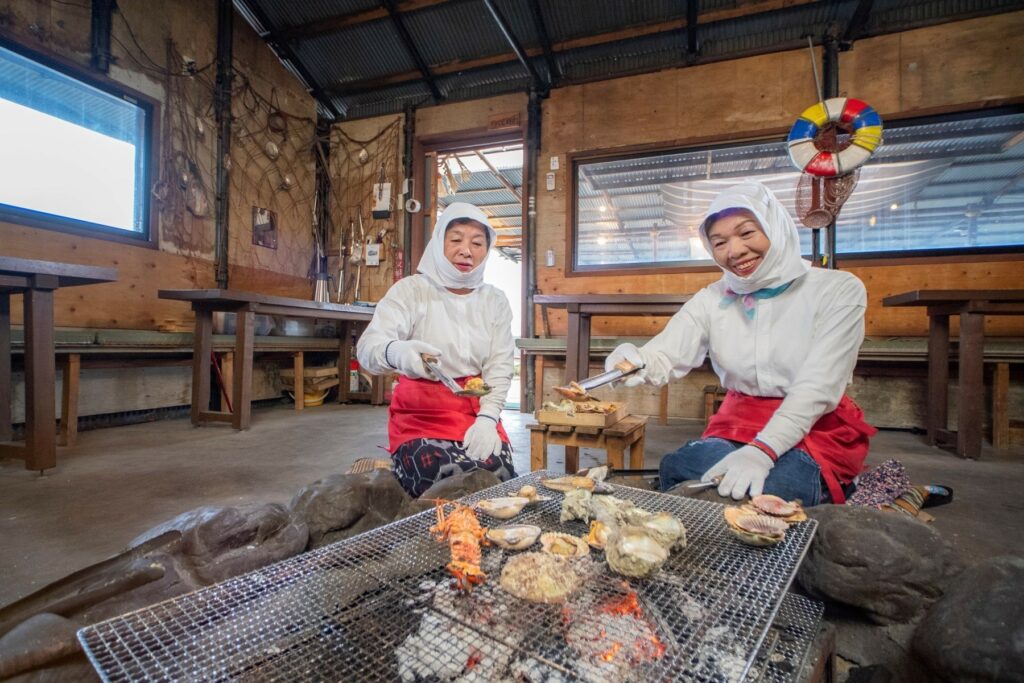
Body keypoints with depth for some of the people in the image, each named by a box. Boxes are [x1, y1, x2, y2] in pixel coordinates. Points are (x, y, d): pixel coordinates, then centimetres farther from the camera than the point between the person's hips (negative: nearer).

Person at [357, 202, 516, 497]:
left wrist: (487, 417, -17)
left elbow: (500, 366, 0)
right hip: (421, 415, -2)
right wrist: (396, 352, -44)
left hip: (476, 413, 3)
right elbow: (367, 347, -19)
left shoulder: (495, 299, 5)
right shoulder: (410, 290, -6)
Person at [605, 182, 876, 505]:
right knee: (675, 469, -28)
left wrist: (763, 450, -31)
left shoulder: (838, 290, -5)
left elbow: (818, 388, -16)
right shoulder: (712, 299, 3)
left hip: (815, 430, -2)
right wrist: (638, 362, -39)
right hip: (736, 426, 3)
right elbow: (666, 355, -14)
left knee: (757, 491, -33)